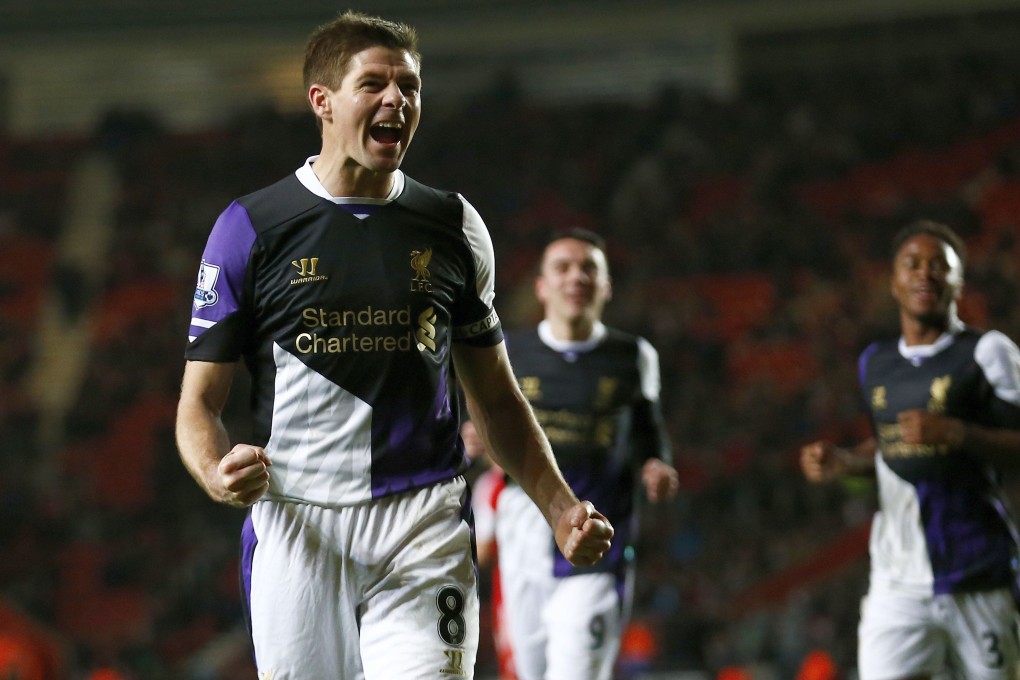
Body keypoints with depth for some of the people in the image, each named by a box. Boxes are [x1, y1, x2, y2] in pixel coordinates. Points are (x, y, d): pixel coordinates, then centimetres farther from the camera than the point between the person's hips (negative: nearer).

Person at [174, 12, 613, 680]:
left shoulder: (454, 228, 12)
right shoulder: (251, 227, 3)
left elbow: (496, 397, 20)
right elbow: (199, 402, 3)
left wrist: (560, 507, 9)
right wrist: (218, 474, -19)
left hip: (424, 528, 1)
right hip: (296, 528, -1)